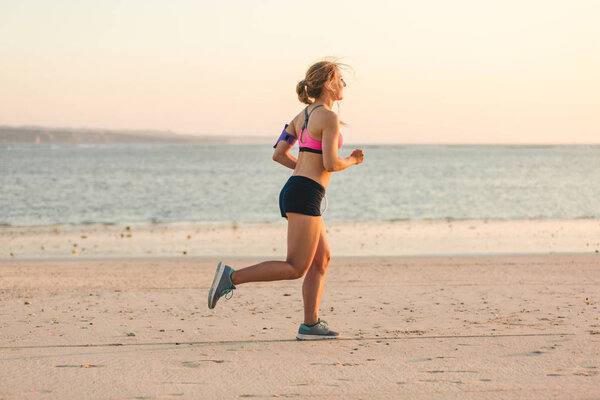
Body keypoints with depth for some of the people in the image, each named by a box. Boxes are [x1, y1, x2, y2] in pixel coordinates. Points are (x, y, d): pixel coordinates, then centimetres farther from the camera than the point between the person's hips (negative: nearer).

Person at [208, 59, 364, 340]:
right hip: (305, 195, -10)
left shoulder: (303, 115, 16)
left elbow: (278, 154, 15)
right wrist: (353, 161, 3)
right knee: (296, 269, -8)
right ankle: (231, 277, -12)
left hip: (294, 190, 10)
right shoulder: (329, 117, -10)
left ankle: (311, 324, 7)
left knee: (322, 259, 11)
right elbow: (331, 164, -17)